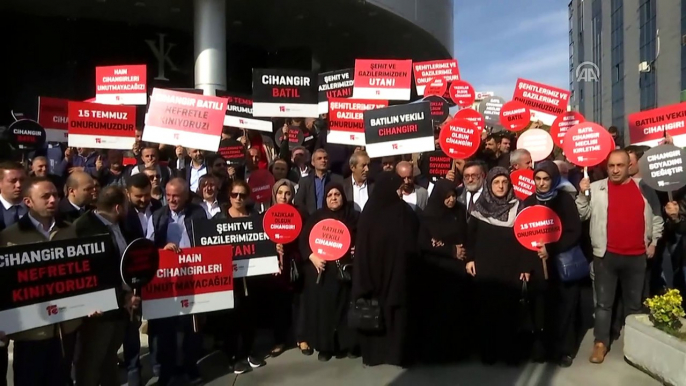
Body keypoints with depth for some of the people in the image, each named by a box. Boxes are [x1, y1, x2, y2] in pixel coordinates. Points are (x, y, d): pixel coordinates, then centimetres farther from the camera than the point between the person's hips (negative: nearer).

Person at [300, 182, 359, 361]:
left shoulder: (354, 216, 6)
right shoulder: (316, 216, 7)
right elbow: (303, 240, 2)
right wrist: (312, 257, -13)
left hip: (345, 270, 0)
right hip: (320, 270, 1)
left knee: (345, 305, 3)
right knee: (322, 306, 2)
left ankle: (348, 344, 17)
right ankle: (324, 346, 13)